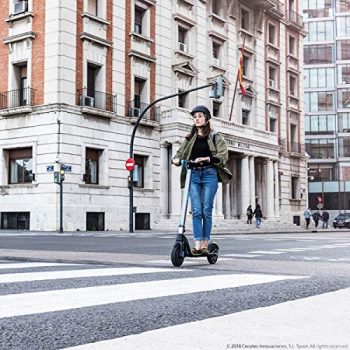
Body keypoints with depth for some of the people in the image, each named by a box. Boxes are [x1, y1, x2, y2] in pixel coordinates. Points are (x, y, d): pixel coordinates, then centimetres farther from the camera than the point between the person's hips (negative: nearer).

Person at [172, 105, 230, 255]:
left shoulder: (215, 137, 8)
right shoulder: (190, 138, 20)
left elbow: (223, 157, -4)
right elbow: (180, 153, 16)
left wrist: (207, 159, -20)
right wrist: (176, 159, -7)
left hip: (209, 174, -2)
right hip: (193, 175, 3)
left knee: (206, 210, -5)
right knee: (196, 211, -7)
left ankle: (205, 245, 0)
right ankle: (197, 245, -11)